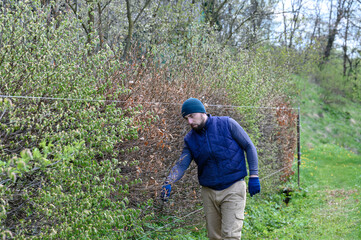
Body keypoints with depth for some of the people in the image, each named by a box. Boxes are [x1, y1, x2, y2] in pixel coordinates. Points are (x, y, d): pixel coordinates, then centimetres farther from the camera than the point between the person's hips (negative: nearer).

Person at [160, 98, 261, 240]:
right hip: (209, 192, 4)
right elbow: (181, 165, -4)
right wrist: (168, 183, -23)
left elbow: (249, 147, -3)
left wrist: (254, 176, -9)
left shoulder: (227, 124, -7)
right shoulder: (190, 139, 3)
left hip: (233, 190, -4)